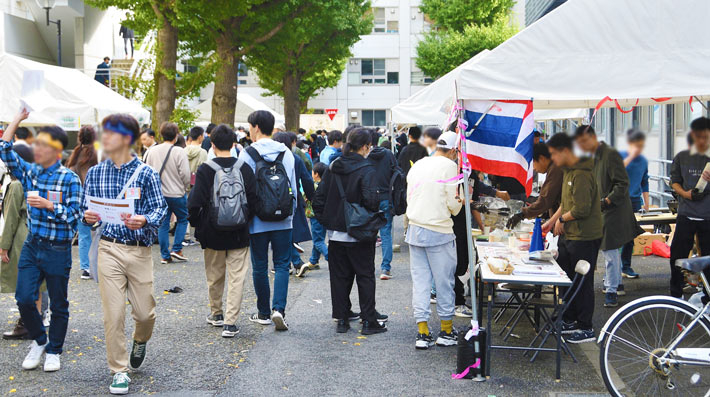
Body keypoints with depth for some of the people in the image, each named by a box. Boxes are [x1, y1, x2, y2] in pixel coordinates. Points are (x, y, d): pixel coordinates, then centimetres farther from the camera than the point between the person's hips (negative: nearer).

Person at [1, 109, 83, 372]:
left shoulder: (69, 179, -9)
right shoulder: (29, 172, 5)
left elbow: (74, 215, -13)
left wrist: (49, 205, -26)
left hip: (58, 250, -4)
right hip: (32, 245, 4)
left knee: (58, 305, 7)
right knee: (24, 298, -3)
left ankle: (53, 351, 24)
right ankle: (38, 341, 22)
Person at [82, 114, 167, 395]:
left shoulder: (146, 174, -3)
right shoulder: (95, 173, 6)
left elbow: (160, 208, -6)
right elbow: (86, 209, 10)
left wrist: (144, 221, -26)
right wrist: (88, 217, -14)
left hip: (140, 249, -1)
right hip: (109, 248, 1)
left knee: (144, 311, 6)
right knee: (113, 313, -2)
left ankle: (140, 342, 41)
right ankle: (119, 371, 10)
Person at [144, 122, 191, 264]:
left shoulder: (152, 151, 0)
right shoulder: (179, 152, -14)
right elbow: (185, 174, -15)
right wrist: (185, 187, 4)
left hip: (159, 194, 4)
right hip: (176, 194, -4)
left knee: (163, 224, 10)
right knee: (183, 219, 16)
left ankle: (165, 255, 11)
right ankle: (176, 249, 8)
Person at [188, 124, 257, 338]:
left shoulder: (205, 170, -10)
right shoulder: (244, 169, -4)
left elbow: (195, 202, -12)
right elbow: (254, 200, -2)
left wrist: (197, 224, 5)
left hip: (213, 234, 0)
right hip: (239, 233, 0)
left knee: (215, 275, 17)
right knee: (237, 277, 2)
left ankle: (216, 313, 32)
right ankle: (230, 322, -3)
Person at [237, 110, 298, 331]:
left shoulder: (247, 154, -7)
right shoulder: (286, 153, 2)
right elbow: (294, 187, 7)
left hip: (258, 221, -2)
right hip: (283, 221, 2)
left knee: (259, 267, 9)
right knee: (282, 265, 6)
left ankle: (264, 313, 17)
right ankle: (278, 309, -9)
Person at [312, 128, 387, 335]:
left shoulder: (333, 167, 4)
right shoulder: (366, 169, -13)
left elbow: (318, 198, 5)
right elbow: (370, 200, -24)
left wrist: (326, 221, 12)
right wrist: (375, 217, -5)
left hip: (336, 233, 5)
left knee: (339, 276, 12)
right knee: (365, 276, 5)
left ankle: (342, 319, 16)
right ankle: (369, 321, 7)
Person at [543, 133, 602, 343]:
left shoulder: (581, 175, -20)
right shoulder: (568, 171, 12)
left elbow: (582, 209, -25)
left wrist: (562, 219, -10)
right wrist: (551, 221, 16)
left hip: (584, 238, -10)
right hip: (568, 235, 10)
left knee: (582, 282, -1)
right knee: (567, 278, 17)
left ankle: (586, 329, 8)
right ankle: (569, 321, 30)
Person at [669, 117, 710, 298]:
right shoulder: (682, 158, 9)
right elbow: (674, 181, 10)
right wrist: (685, 193, -10)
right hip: (686, 215, 1)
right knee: (677, 255, 2)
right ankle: (675, 295, 14)